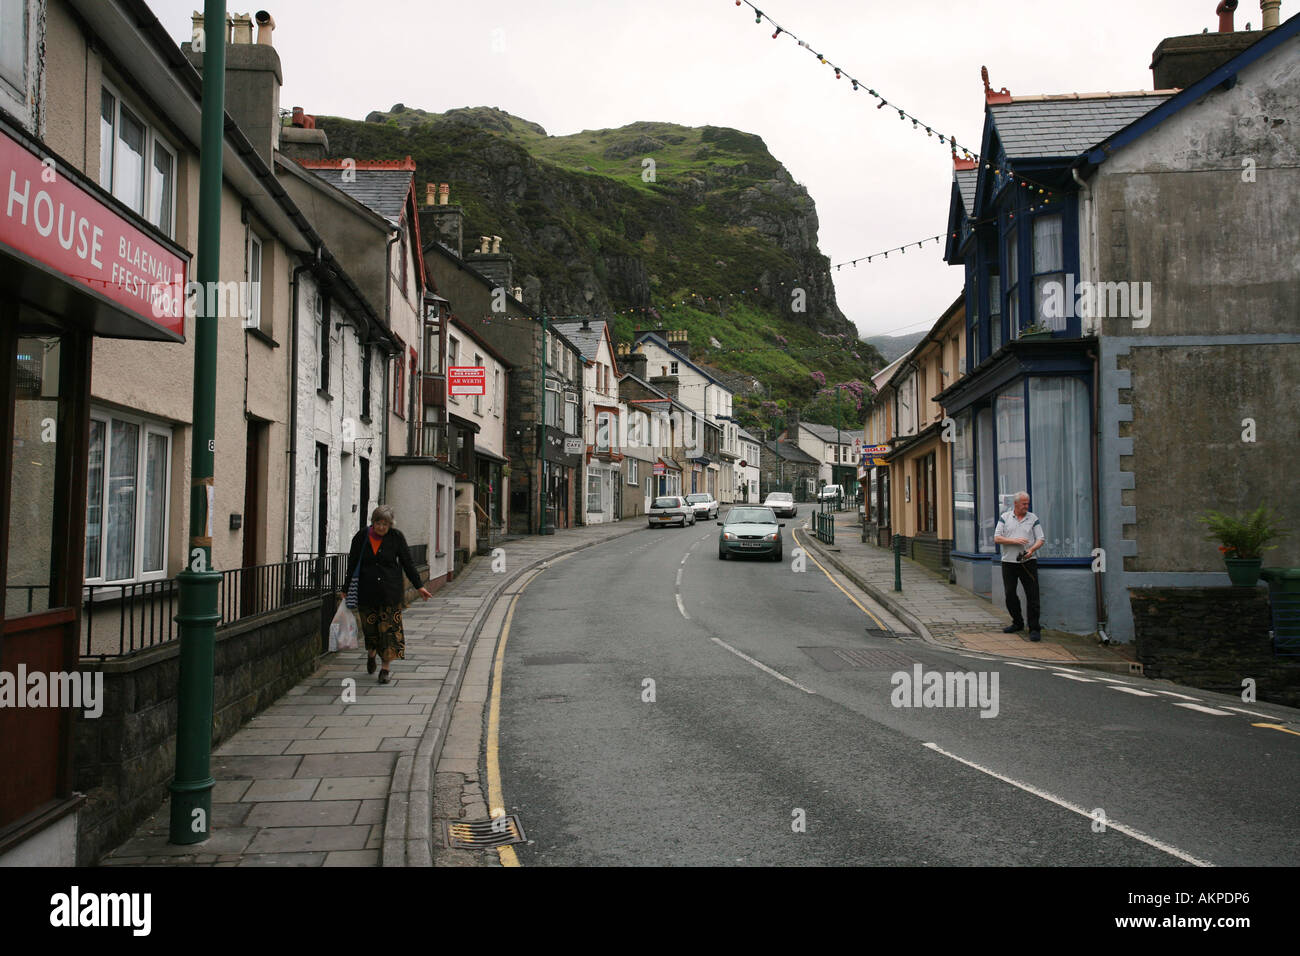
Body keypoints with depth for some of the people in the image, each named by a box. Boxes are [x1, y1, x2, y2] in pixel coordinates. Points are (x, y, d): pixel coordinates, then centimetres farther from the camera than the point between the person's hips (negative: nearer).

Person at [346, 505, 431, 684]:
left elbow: (408, 563, 2)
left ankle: (385, 668, 3)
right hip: (366, 590, 1)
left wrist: (419, 586, 0)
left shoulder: (396, 537, -3)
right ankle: (371, 655, 38)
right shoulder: (361, 536, -1)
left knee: (389, 628, -5)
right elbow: (352, 564, 5)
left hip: (390, 590, -1)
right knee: (370, 627, 8)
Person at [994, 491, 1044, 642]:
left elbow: (1040, 539, 2)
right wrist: (1014, 541, -14)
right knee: (1010, 595, 6)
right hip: (1009, 562, 1)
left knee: (1032, 595, -7)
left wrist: (1031, 550, -17)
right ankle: (1017, 623, 24)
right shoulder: (1005, 517, 6)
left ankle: (1034, 629, -3)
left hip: (1028, 562, -1)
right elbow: (997, 538, -1)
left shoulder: (1033, 518, 6)